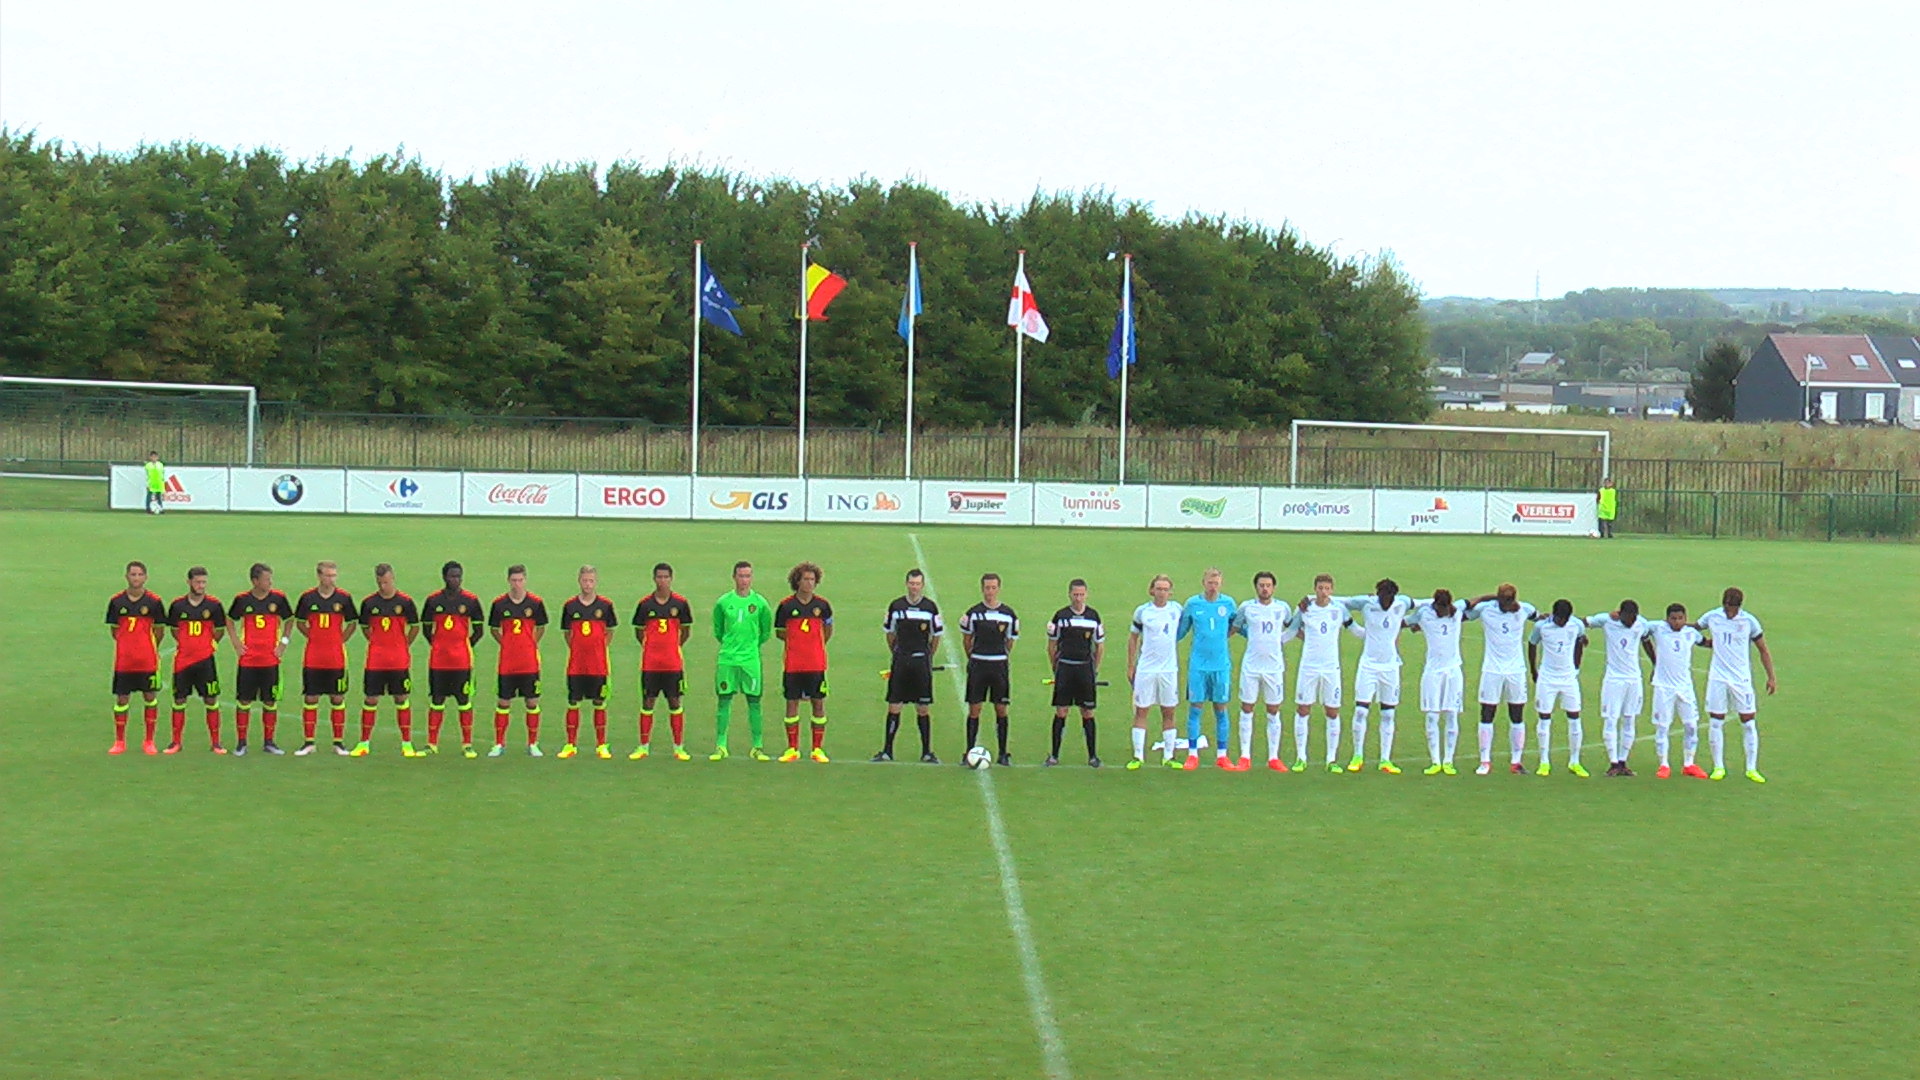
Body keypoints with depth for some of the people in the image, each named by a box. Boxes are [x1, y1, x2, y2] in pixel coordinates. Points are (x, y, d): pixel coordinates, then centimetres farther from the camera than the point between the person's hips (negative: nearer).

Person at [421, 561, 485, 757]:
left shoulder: (470, 600, 0)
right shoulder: (433, 600, 4)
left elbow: (478, 630, 6)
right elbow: (427, 627, 13)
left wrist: (466, 647, 0)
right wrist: (435, 645, 4)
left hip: (462, 660, -1)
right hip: (438, 660, 1)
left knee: (464, 701, 1)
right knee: (436, 700, 5)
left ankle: (467, 745, 6)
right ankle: (432, 744, 11)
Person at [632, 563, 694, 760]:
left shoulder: (680, 603, 0)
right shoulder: (645, 603, 1)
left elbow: (686, 631, 10)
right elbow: (639, 632, 11)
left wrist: (674, 646, 7)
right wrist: (651, 646, 7)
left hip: (673, 662, 0)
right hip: (650, 662, 0)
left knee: (675, 702, 2)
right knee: (648, 702, 3)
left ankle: (679, 747, 8)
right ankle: (644, 746, 11)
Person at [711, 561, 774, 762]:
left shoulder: (760, 603, 1)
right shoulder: (723, 602, 3)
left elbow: (766, 632, 11)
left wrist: (752, 645, 10)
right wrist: (730, 645, 11)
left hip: (751, 660, -1)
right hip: (727, 659, 1)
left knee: (754, 702, 1)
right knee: (724, 701, 2)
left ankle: (757, 747, 6)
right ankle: (720, 746, 8)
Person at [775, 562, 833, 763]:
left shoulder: (822, 605, 2)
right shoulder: (786, 605, -2)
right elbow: (780, 632, 9)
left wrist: (817, 645, 12)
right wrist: (796, 643, 4)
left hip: (816, 663, 1)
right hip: (792, 663, -1)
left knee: (818, 703, 1)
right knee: (792, 703, 2)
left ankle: (818, 749, 9)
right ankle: (792, 748, 11)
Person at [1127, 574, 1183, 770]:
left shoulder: (1177, 610, 2)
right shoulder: (1142, 611, -1)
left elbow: (1181, 634, 17)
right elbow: (1133, 638, 6)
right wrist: (1130, 667, 4)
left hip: (1169, 669, 1)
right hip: (1145, 669, -1)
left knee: (1169, 713, 5)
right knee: (1140, 711, 1)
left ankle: (1169, 756, 12)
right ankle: (1138, 756, 5)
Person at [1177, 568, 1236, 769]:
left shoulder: (1228, 603, 2)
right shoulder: (1192, 603, 0)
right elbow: (1180, 630, 9)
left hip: (1221, 664, 1)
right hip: (1198, 664, -1)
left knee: (1221, 709, 5)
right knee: (1195, 708, 0)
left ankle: (1221, 755, 12)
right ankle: (1193, 755, 7)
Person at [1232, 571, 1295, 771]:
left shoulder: (1283, 608, 3)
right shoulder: (1247, 607, 1)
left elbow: (1294, 627, 21)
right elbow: (1234, 627, 11)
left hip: (1274, 666, 1)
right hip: (1251, 665, -1)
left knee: (1273, 712, 4)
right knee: (1246, 710, 1)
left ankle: (1273, 757, 9)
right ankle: (1245, 757, 6)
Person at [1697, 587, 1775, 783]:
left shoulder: (1749, 621, -5)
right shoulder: (1712, 617, -2)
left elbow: (1763, 651, 3)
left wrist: (1771, 677, -1)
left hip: (1742, 679, -1)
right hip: (1717, 678, 1)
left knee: (1748, 723, 0)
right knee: (1715, 723, 1)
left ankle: (1751, 768, 8)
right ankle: (1719, 767, 12)